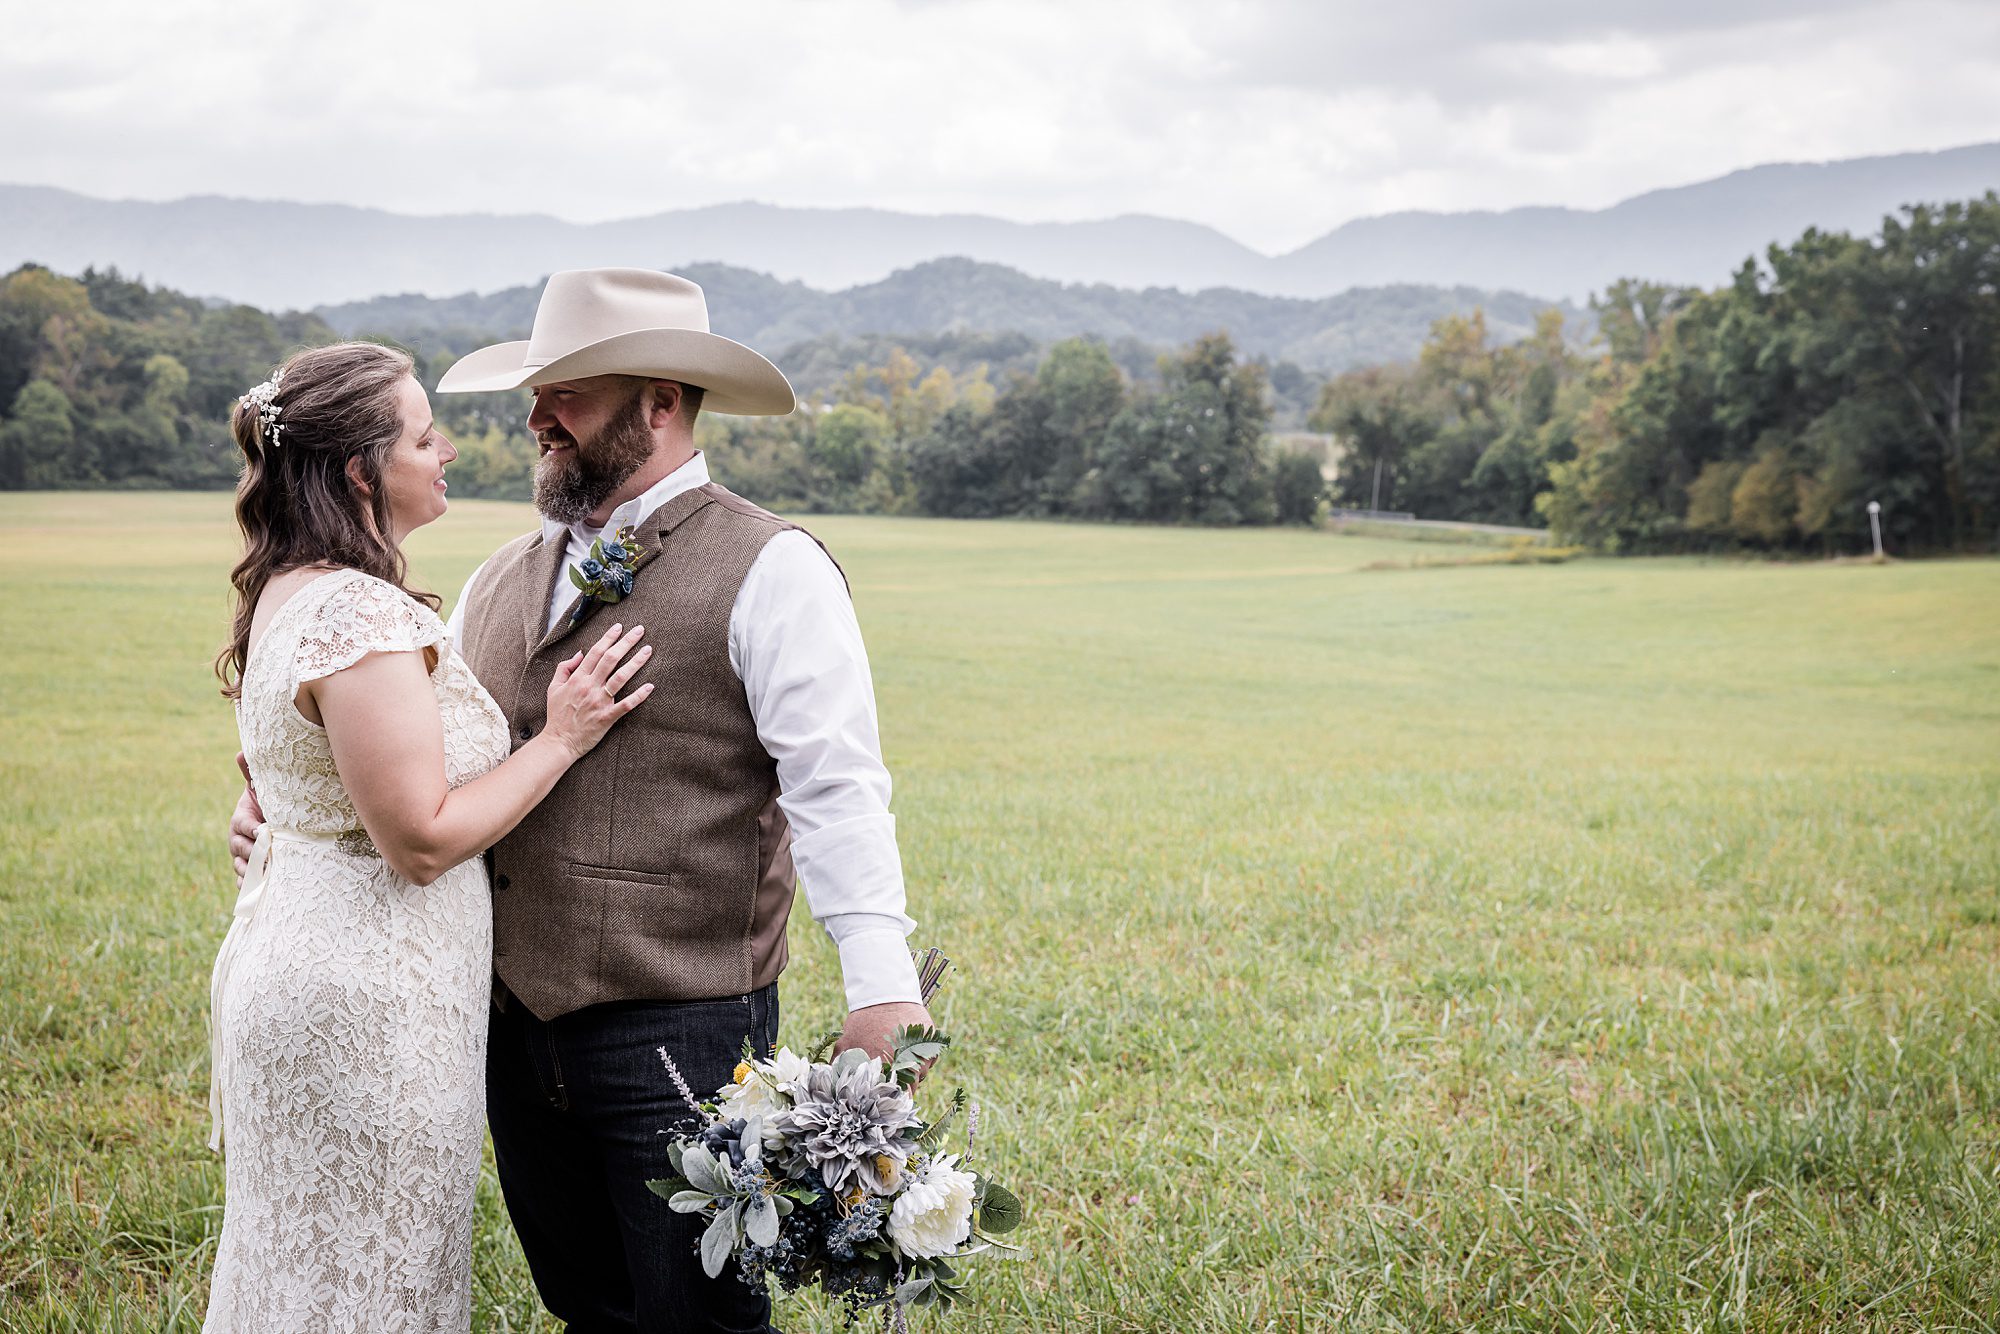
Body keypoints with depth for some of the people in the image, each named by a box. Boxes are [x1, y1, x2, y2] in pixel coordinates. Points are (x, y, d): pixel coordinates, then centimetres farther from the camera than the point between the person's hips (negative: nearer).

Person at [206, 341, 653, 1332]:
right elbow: (422, 839, -23)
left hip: (291, 956, 10)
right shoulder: (364, 617, -23)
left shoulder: (287, 593, 9)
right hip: (368, 1002, -10)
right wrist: (561, 738, -16)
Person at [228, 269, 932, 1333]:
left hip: (681, 1027, -6)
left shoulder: (767, 569, -8)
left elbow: (835, 788, -16)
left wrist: (882, 988, -25)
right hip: (515, 1023, 7)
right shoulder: (505, 578, 14)